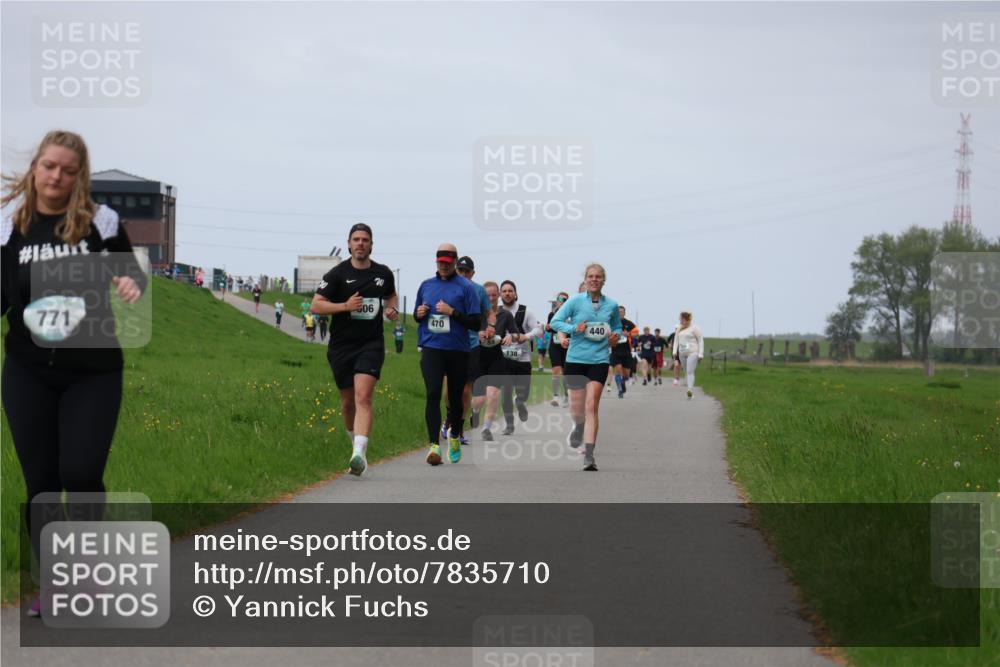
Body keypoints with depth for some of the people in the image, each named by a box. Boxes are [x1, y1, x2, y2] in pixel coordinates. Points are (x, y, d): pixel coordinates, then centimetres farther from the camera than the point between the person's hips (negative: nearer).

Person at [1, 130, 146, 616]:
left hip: (93, 371, -1)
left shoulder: (101, 222, -2)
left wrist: (132, 285, -14)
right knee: (40, 481, 5)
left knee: (81, 473, -11)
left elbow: (130, 272, 9)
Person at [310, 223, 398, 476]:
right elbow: (316, 305, -6)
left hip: (372, 344, 0)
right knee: (348, 401, 9)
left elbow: (391, 295, 28)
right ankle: (356, 442, 36)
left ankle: (359, 453, -29)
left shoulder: (383, 273, 7)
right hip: (341, 345, 0)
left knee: (363, 396, -18)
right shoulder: (337, 274, -3)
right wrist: (345, 306, -19)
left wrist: (391, 309, 6)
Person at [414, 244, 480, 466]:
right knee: (433, 394, -16)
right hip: (431, 348, 1)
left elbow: (475, 323, -5)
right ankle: (434, 445, -21)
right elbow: (417, 316, 23)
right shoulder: (426, 285, 12)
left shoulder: (466, 287, -1)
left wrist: (452, 312, -16)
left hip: (458, 350, -1)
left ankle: (455, 436, 35)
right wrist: (419, 314, 0)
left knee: (455, 397, 10)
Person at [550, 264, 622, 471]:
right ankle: (579, 427, 46)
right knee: (576, 408, 8)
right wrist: (574, 328, -18)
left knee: (591, 406, -12)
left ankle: (589, 455, -14)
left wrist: (616, 336, -2)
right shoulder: (575, 301, -2)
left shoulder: (612, 305, 5)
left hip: (599, 360, 0)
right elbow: (555, 322, -2)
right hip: (575, 359, 0)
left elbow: (617, 327, 20)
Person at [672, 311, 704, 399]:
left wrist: (700, 354, -10)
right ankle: (690, 391, 15)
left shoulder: (694, 328, -6)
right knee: (686, 372, 8)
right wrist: (675, 351, 6)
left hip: (692, 352, -6)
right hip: (682, 353, 6)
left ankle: (690, 390, -32)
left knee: (690, 372, -19)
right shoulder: (679, 328, 13)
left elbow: (700, 341, -4)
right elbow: (676, 340, 20)